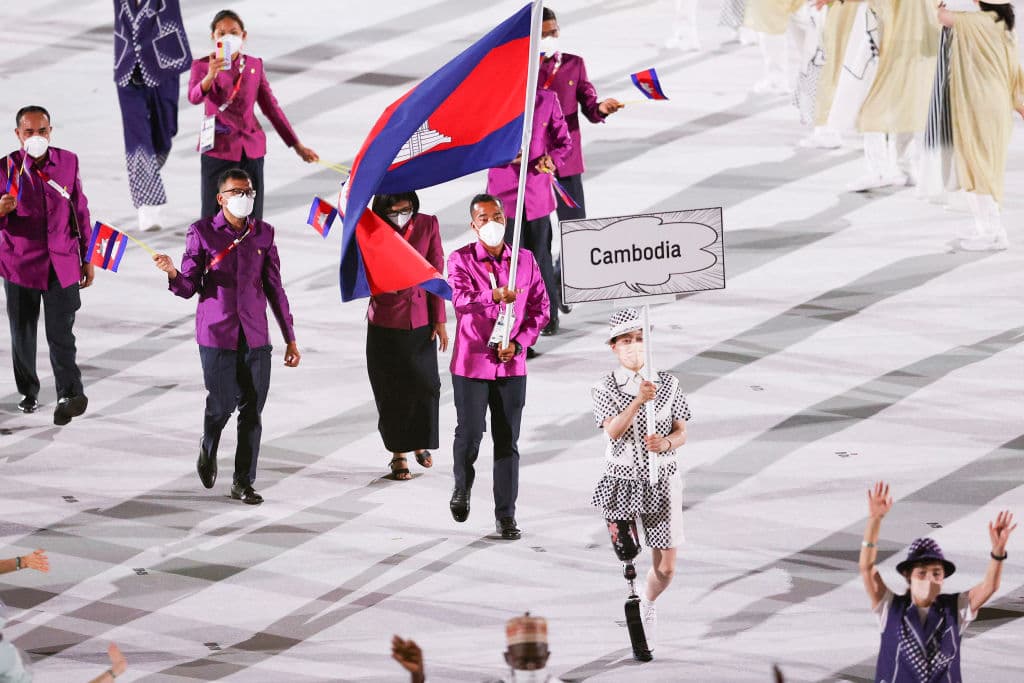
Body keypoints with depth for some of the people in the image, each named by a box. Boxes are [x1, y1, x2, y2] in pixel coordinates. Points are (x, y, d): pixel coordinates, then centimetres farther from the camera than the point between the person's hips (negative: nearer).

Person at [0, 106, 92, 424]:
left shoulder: (68, 162, 2)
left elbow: (80, 212, 10)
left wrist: (87, 258, 11)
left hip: (62, 264, 0)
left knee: (61, 333, -10)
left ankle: (69, 394, -18)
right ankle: (28, 392, 28)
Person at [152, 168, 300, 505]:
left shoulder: (263, 233, 7)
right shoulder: (202, 232, -2)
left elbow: (274, 288, 11)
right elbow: (188, 288, -3)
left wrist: (290, 338, 11)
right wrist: (173, 274, -27)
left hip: (255, 336, 3)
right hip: (217, 335, -3)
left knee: (252, 411, 1)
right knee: (222, 404, -3)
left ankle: (244, 483, 11)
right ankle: (208, 448, 31)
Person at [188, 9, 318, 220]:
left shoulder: (255, 65, 7)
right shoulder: (202, 65, -5)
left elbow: (271, 107, 14)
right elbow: (194, 97, -25)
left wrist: (296, 145, 12)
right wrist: (210, 76, -46)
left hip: (251, 149, 3)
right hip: (218, 150, -3)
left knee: (251, 218, 3)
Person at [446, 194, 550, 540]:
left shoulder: (525, 260, 5)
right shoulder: (460, 260, -4)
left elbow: (540, 308, 7)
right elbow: (460, 299, -22)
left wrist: (519, 343, -8)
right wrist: (495, 296, -41)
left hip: (511, 365, 2)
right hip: (471, 363, -2)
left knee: (507, 441, 3)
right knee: (469, 433, -1)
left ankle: (506, 515, 10)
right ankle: (462, 487, 30)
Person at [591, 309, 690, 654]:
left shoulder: (667, 384, 0)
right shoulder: (606, 388, -5)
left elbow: (681, 432, 1)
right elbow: (613, 431, -19)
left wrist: (667, 443, -22)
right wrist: (639, 401, -32)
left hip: (662, 480, 1)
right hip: (622, 480, -1)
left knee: (666, 567, 5)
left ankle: (648, 604, 35)